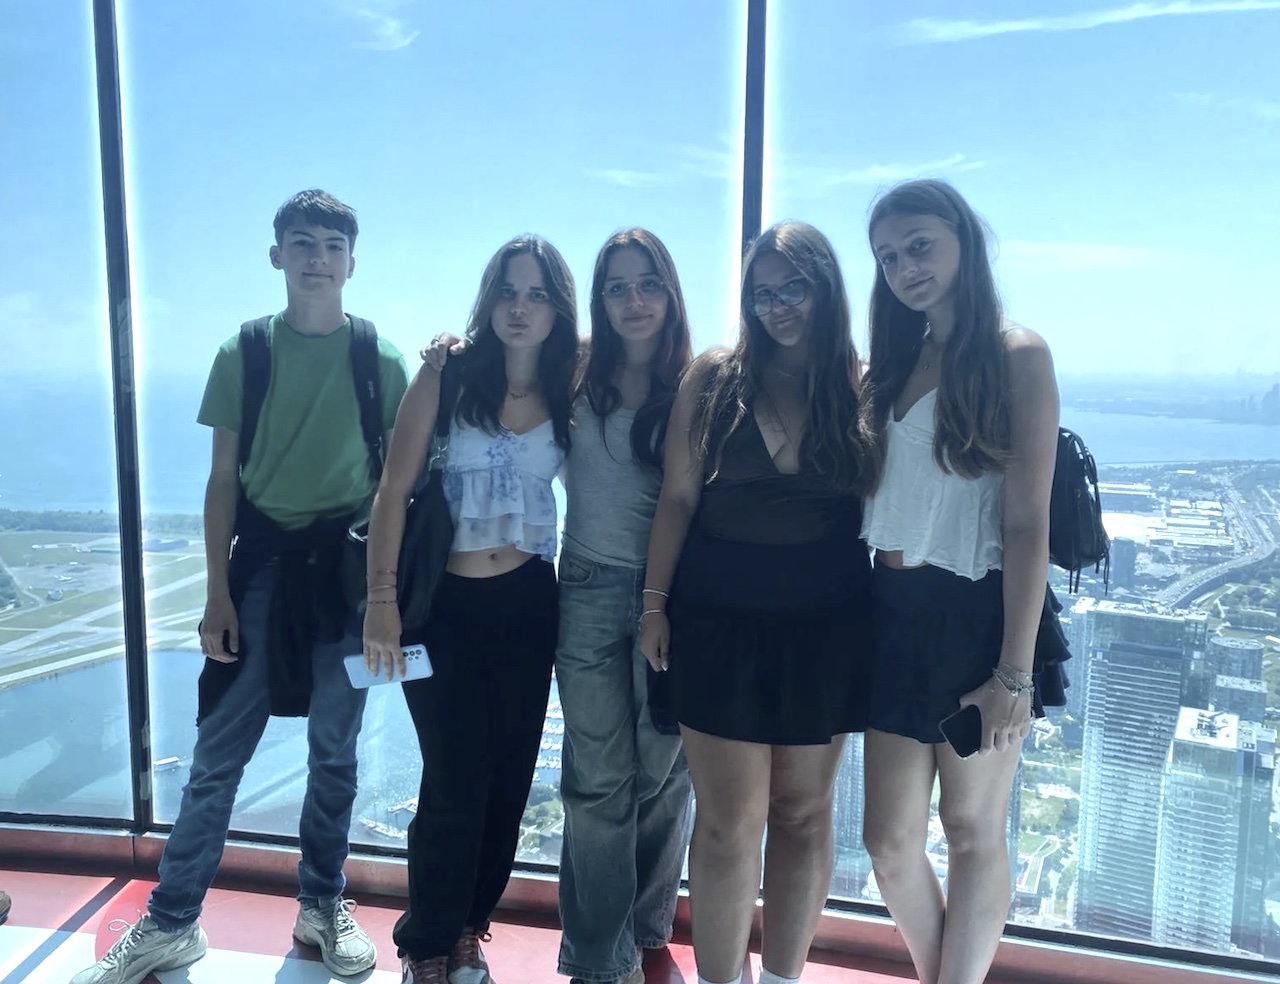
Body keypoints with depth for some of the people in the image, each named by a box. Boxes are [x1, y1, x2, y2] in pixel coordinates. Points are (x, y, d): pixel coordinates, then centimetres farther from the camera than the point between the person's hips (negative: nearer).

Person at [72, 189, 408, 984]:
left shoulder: (380, 360, -1)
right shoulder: (242, 353, 1)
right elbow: (223, 480, 3)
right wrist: (217, 591, -3)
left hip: (344, 563, 0)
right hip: (261, 558, 0)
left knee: (335, 749, 11)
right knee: (219, 753, 4)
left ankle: (324, 905, 29)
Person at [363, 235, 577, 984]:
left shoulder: (568, 390, 1)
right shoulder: (447, 377, -8)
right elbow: (394, 492, -9)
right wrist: (382, 599, -13)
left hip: (527, 604, 3)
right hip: (445, 603, -3)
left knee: (509, 778, 11)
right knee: (457, 783, 0)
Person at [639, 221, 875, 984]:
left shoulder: (862, 385, 2)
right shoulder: (715, 377, 1)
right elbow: (677, 497, 2)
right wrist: (654, 601, 0)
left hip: (825, 628, 1)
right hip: (720, 622, -1)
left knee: (803, 814, 12)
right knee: (731, 821, 1)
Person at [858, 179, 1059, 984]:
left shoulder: (1017, 356, -6)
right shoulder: (895, 362, 13)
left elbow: (1028, 524, -12)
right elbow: (871, 498, 11)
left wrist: (1015, 671, -14)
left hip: (976, 615, -5)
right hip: (895, 614, 6)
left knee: (973, 832, 10)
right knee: (891, 839, 9)